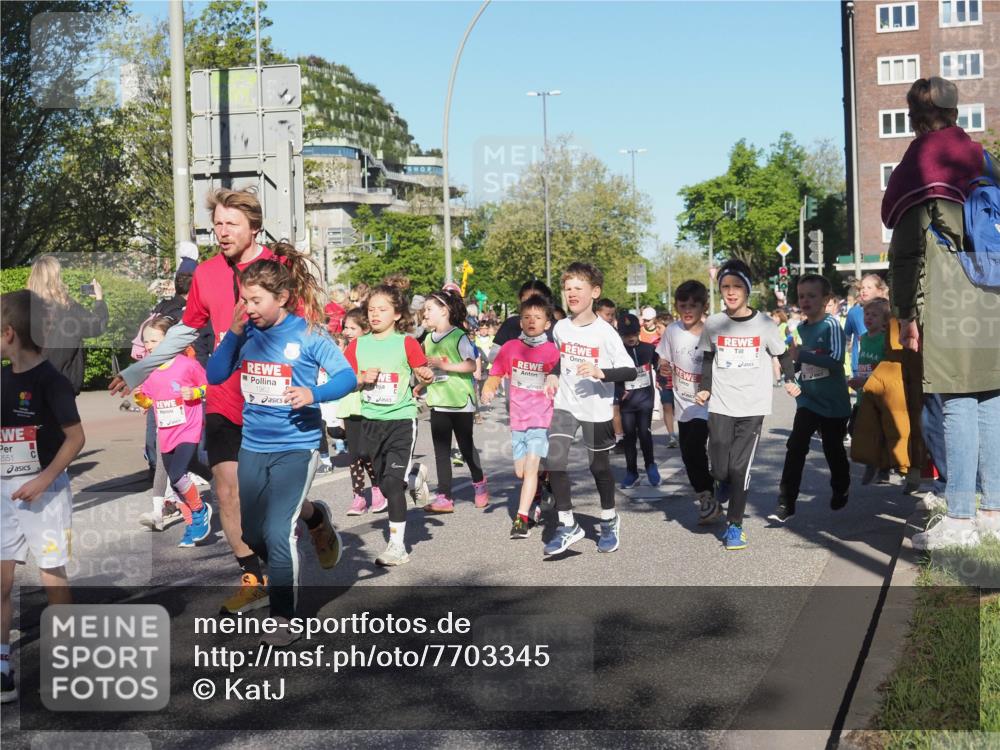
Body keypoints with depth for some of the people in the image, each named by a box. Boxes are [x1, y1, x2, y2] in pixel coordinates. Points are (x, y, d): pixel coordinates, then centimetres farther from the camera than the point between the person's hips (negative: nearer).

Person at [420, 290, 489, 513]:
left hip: (461, 401, -6)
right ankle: (444, 497, 5)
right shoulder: (429, 339, 10)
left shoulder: (459, 336, -10)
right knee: (441, 450, 3)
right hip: (438, 402, 6)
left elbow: (471, 365, -18)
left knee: (466, 446, 6)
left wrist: (444, 365, -23)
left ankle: (479, 483, 30)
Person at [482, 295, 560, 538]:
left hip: (541, 419, -4)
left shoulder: (552, 351, -6)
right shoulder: (510, 347, 1)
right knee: (521, 471, 12)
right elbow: (495, 376, 8)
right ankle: (540, 498, 40)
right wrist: (488, 389, -10)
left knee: (531, 467, -14)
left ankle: (522, 518, -11)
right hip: (517, 418, 4)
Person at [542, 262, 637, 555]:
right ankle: (568, 525, 1)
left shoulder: (605, 332, -14)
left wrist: (600, 372, -32)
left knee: (599, 465, 10)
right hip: (564, 404, 4)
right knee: (554, 460, -12)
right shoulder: (560, 328, 1)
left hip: (597, 408, -3)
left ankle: (609, 520, 35)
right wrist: (553, 376, 5)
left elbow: (630, 371, -18)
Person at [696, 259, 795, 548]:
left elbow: (782, 353, 10)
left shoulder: (763, 324, -3)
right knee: (720, 469, -3)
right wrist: (705, 388, 3)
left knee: (740, 467, -5)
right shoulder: (712, 324, 1)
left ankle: (734, 525, 10)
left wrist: (790, 380, -4)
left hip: (753, 407, -1)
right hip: (720, 406, 1)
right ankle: (718, 502, 31)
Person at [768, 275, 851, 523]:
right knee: (795, 449, -7)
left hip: (834, 403, -4)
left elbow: (836, 360, -26)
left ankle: (840, 492, 38)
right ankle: (785, 504, -6)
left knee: (834, 450, 12)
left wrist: (802, 355, -29)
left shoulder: (831, 325, -14)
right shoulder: (801, 328, 5)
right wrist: (793, 381, 3)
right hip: (808, 400, 4)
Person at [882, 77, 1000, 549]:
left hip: (945, 304, -6)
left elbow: (907, 250, -7)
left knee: (957, 404, -7)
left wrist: (906, 313, -4)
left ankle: (960, 518, -6)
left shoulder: (917, 168, -3)